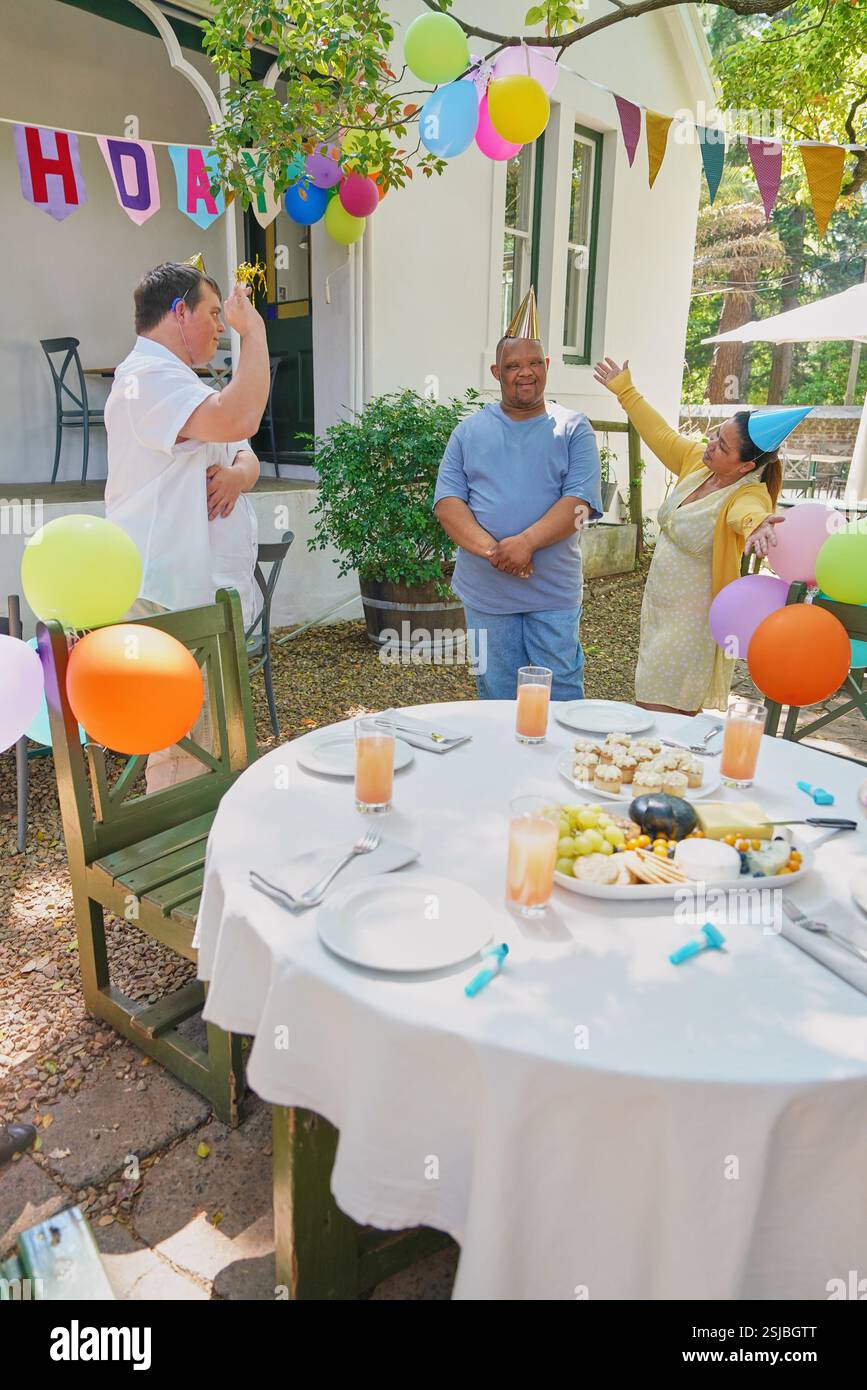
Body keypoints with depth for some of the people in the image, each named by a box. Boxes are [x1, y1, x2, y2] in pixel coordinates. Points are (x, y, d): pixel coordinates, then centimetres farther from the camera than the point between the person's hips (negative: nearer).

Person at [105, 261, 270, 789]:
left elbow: (246, 454, 18)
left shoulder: (178, 382, 23)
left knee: (213, 746, 18)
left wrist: (240, 473, -7)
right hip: (174, 603, -11)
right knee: (184, 753, -9)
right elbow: (238, 419, -31)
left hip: (208, 597, 11)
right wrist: (254, 331, -15)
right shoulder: (149, 377, -13)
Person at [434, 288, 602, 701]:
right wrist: (489, 548, -18)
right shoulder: (470, 430, 7)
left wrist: (526, 541, -23)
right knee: (496, 698, 12)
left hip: (554, 593, -1)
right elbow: (447, 500, -1)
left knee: (562, 697, 6)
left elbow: (580, 500, -8)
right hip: (485, 591, 2)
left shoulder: (573, 429, 3)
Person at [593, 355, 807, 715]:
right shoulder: (699, 460, 0)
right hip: (658, 608, 8)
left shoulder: (749, 494, -21)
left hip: (692, 622, -8)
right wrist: (625, 391, 23)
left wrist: (757, 524, -68)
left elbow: (748, 511, -44)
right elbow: (662, 434, 15)